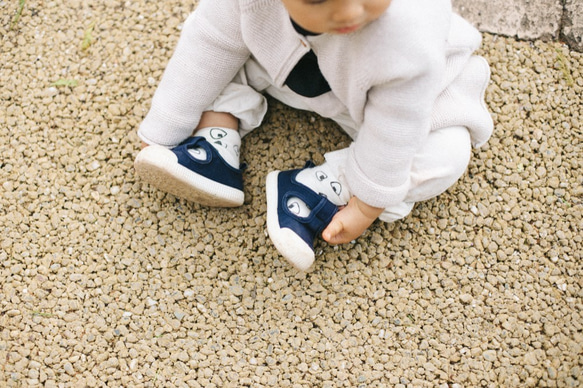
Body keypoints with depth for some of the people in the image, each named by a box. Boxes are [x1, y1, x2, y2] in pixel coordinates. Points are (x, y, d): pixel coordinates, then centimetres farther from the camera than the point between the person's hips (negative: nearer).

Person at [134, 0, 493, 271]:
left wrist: (366, 208, -18)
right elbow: (213, 47, -20)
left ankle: (321, 190, -16)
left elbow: (393, 134, -31)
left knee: (446, 153, -24)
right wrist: (161, 131, -13)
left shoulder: (409, 40, -46)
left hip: (395, 93, -2)